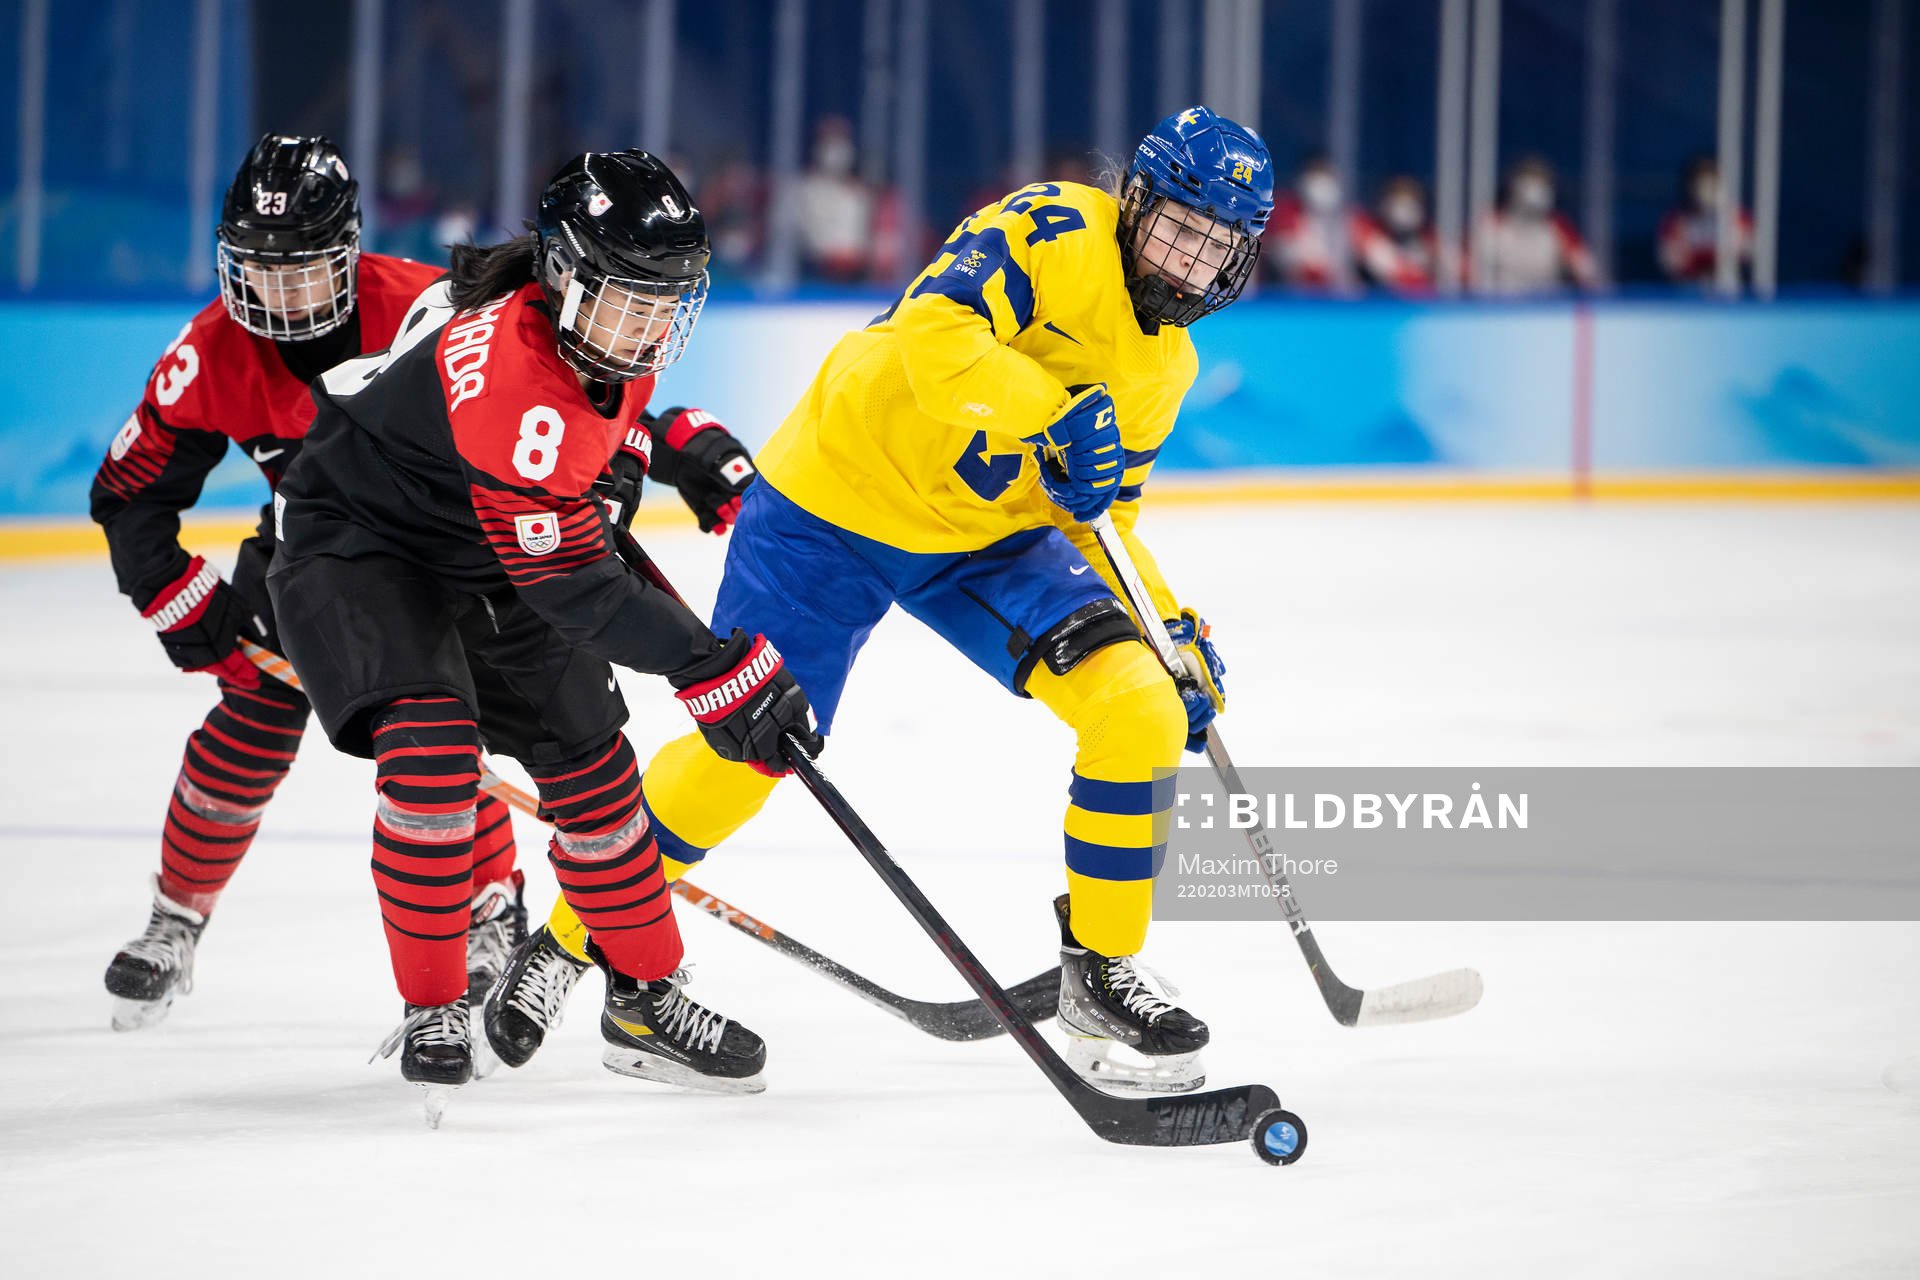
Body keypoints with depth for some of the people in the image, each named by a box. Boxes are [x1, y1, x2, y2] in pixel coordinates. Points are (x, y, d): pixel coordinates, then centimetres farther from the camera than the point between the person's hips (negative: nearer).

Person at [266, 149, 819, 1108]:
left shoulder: (604, 317, -11)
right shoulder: (503, 375, -38)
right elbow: (573, 583, -38)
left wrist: (674, 444, 4)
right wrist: (715, 671, -40)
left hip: (485, 555, 8)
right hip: (357, 544, -8)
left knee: (589, 759, 6)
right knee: (431, 748, -28)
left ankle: (644, 996, 22)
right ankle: (431, 1012, -14)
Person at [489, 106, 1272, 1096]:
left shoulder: (1164, 365, 6)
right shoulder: (1053, 233, -18)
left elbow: (1099, 515, 16)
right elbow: (933, 330, -35)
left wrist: (1178, 633, 4)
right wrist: (1053, 414, -46)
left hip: (991, 537, 7)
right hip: (838, 501, -6)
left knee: (1142, 706, -12)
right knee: (741, 753, -6)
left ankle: (1100, 971, 2)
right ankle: (571, 940, 16)